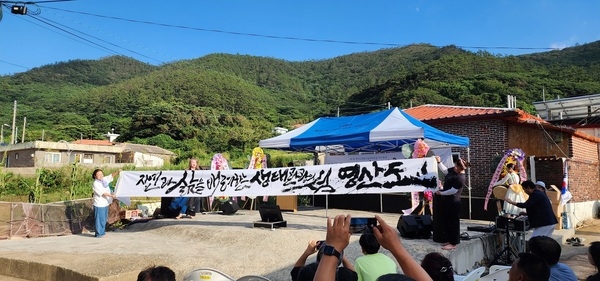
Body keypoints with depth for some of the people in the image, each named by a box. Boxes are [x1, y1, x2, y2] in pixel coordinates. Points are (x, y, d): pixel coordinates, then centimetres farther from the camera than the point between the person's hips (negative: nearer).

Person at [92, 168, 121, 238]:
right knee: (99, 219, -3)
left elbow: (112, 175, 10)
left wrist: (117, 171, -10)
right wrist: (111, 195, -24)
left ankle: (102, 232, 26)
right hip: (99, 204, -8)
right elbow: (102, 193, -19)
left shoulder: (105, 179, 7)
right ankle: (98, 233, 4)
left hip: (105, 203, 8)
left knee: (104, 218, 15)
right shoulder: (95, 184, -14)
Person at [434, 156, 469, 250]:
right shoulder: (453, 170, 2)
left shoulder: (460, 178, -25)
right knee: (447, 221, 17)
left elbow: (452, 191, -22)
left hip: (453, 202, -10)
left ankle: (453, 244, 9)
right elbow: (445, 171, 22)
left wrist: (441, 193, -11)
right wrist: (439, 162, 12)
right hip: (447, 200, 10)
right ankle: (449, 240, 29)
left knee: (453, 222, 0)